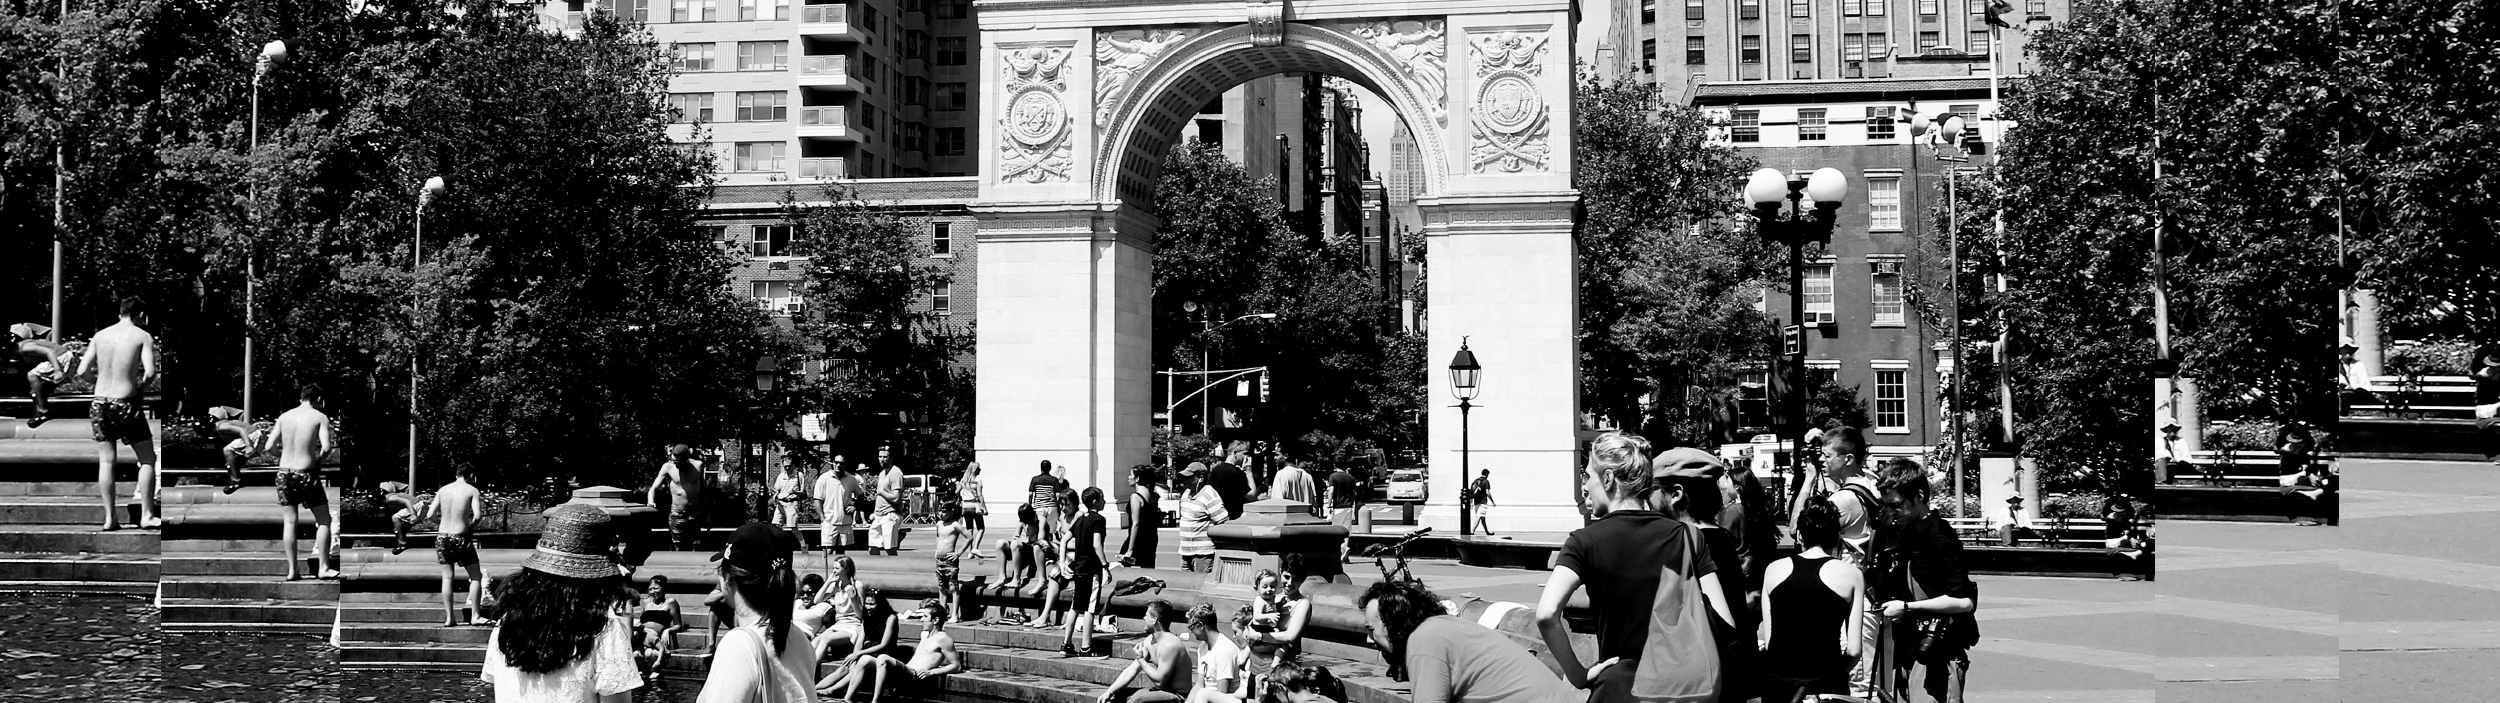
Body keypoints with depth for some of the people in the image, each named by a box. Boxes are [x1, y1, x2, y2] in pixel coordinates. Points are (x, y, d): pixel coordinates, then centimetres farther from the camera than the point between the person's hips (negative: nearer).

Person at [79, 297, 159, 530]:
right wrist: (142, 386, 4)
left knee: (106, 461, 10)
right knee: (147, 459, 9)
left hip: (99, 403, 4)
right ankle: (147, 515, 6)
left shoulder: (100, 335, 8)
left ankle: (110, 517, 7)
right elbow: (150, 372, -16)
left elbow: (82, 371, 6)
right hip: (125, 404, -4)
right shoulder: (143, 336, -3)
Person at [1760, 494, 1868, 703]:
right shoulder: (1850, 575, -1)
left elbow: (1766, 641, 4)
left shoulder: (1774, 570, 5)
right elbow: (1854, 650, -4)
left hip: (1776, 680, 2)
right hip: (1825, 684, -2)